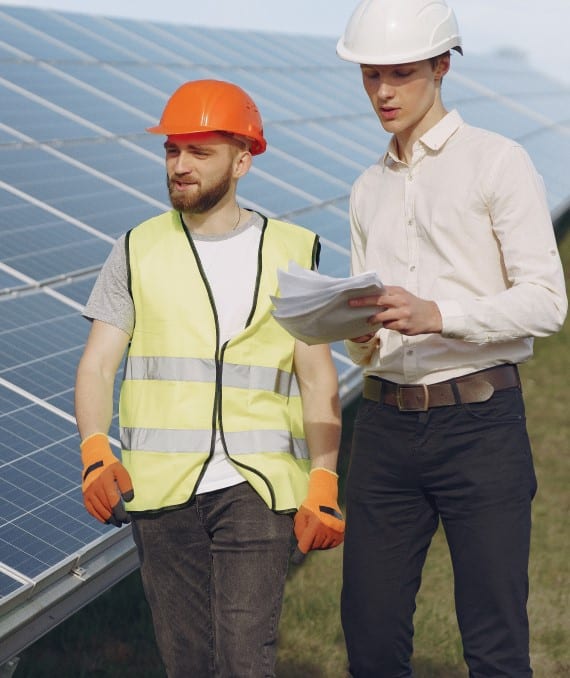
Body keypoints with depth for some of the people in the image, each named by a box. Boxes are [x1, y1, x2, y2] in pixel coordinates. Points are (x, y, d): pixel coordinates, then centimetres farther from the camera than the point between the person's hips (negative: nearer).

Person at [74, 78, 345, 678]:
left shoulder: (292, 252, 8)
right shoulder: (139, 251, 10)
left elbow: (318, 380, 6)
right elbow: (96, 365, 5)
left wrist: (324, 482, -5)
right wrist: (94, 454, -13)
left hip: (257, 486, -2)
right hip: (160, 488, 2)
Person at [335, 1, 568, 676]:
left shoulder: (497, 162, 0)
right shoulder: (369, 190, 18)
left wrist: (438, 315, -23)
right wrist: (357, 333, -4)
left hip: (479, 421, -5)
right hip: (385, 423, 5)